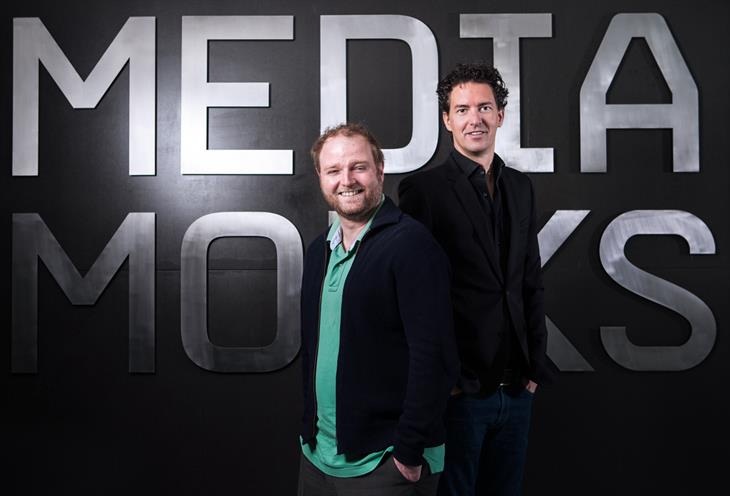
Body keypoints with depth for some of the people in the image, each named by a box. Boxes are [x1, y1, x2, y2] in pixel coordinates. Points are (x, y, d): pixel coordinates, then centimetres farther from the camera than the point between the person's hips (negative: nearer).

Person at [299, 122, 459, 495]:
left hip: (385, 464, -7)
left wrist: (409, 452, -17)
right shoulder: (319, 249, 7)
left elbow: (434, 356, -19)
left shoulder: (411, 244, -16)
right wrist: (309, 429, 11)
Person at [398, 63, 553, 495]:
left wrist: (536, 366, 8)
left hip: (517, 389, 5)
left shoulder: (520, 188, 10)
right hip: (458, 390, -5)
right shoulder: (424, 189, -8)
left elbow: (532, 284, 12)